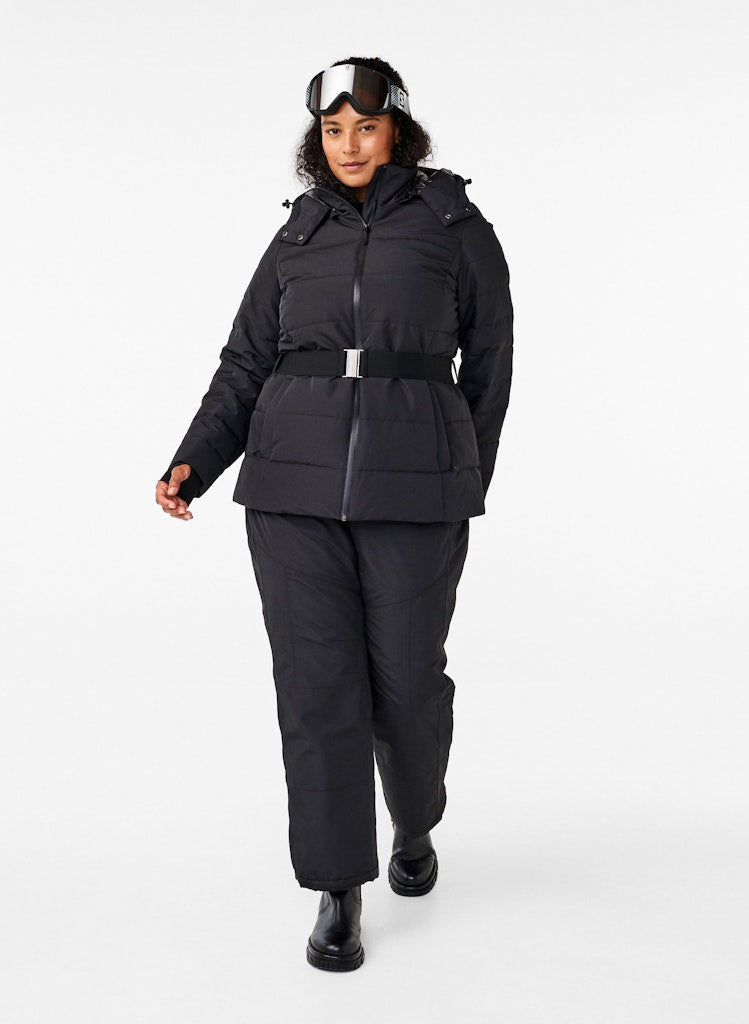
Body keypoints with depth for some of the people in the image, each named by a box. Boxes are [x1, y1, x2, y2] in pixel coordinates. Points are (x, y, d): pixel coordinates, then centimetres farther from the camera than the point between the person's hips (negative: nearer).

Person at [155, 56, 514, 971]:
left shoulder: (457, 227, 4)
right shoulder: (298, 237, 12)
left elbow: (487, 367, 10)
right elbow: (246, 370, 9)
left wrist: (466, 484, 14)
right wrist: (192, 466, -6)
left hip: (412, 486, -2)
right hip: (296, 481, 2)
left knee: (406, 681, 6)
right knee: (317, 685, -2)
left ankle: (415, 820, 38)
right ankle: (338, 892, 10)